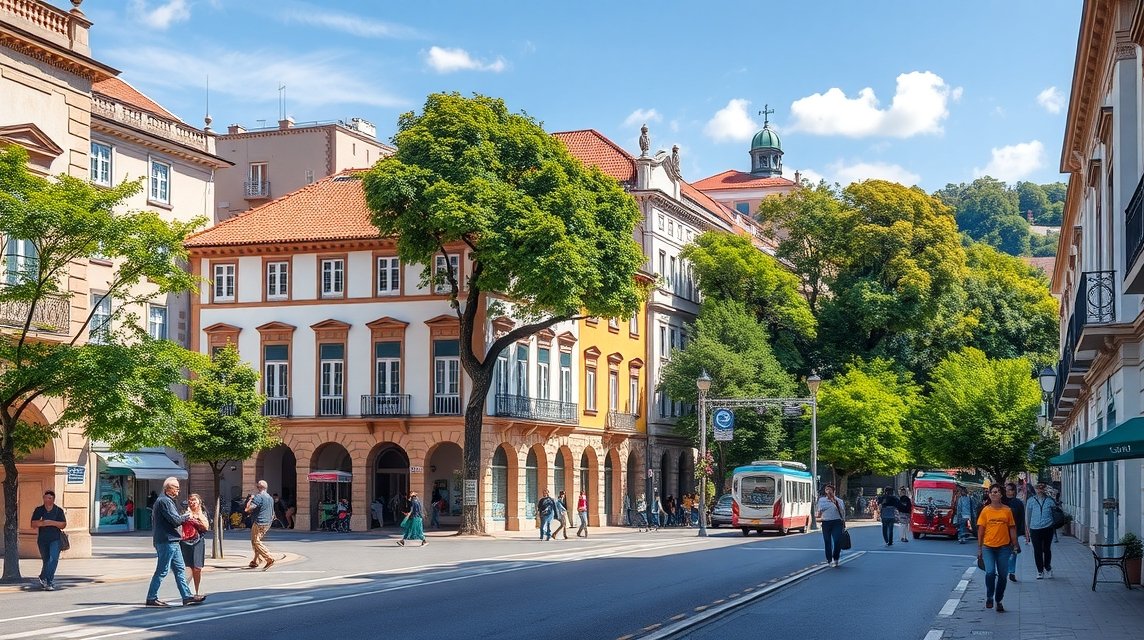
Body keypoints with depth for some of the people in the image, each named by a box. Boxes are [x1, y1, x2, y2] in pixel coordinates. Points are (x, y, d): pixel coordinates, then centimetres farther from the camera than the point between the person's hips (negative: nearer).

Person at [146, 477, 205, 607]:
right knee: (162, 571, -4)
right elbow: (175, 520, -20)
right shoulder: (164, 501, -15)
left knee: (180, 569, 10)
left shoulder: (167, 500, 19)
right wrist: (186, 516, -5)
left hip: (172, 542, 11)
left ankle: (187, 596, 12)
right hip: (166, 541, -11)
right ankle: (151, 598, 2)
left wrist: (183, 517, 9)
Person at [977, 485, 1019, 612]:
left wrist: (1015, 545, 4)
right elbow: (981, 530, 3)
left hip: (1003, 547, 1)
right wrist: (979, 548, 1)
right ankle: (989, 597, 4)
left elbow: (1012, 528, 8)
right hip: (988, 547, -1)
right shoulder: (985, 510, 0)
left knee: (1002, 575, 7)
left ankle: (999, 601, 22)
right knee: (990, 572, -16)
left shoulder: (1007, 510, 3)